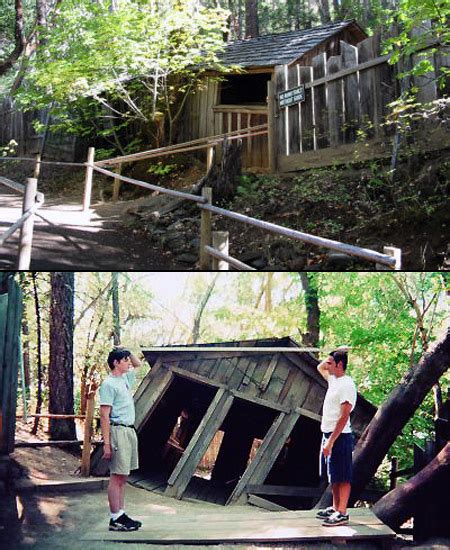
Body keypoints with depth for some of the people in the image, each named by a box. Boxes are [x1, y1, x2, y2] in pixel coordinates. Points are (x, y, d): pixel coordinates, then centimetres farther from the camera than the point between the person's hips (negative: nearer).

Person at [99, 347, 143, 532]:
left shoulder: (125, 379, 14)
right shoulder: (109, 384, -11)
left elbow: (138, 364, 34)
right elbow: (104, 415, -15)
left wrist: (129, 352, 15)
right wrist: (106, 443, -19)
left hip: (129, 431, 9)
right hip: (118, 431, -9)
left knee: (123, 477, 11)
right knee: (117, 477, -6)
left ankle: (121, 515, 15)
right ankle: (115, 519, -3)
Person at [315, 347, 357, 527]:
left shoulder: (347, 385, -17)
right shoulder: (334, 379, 11)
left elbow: (344, 416, -21)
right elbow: (320, 367, 32)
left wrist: (331, 441, -23)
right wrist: (335, 353, 15)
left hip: (339, 436, -9)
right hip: (328, 434, 9)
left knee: (342, 477, -3)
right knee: (333, 476, 16)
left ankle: (342, 513, 1)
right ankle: (335, 508, 25)